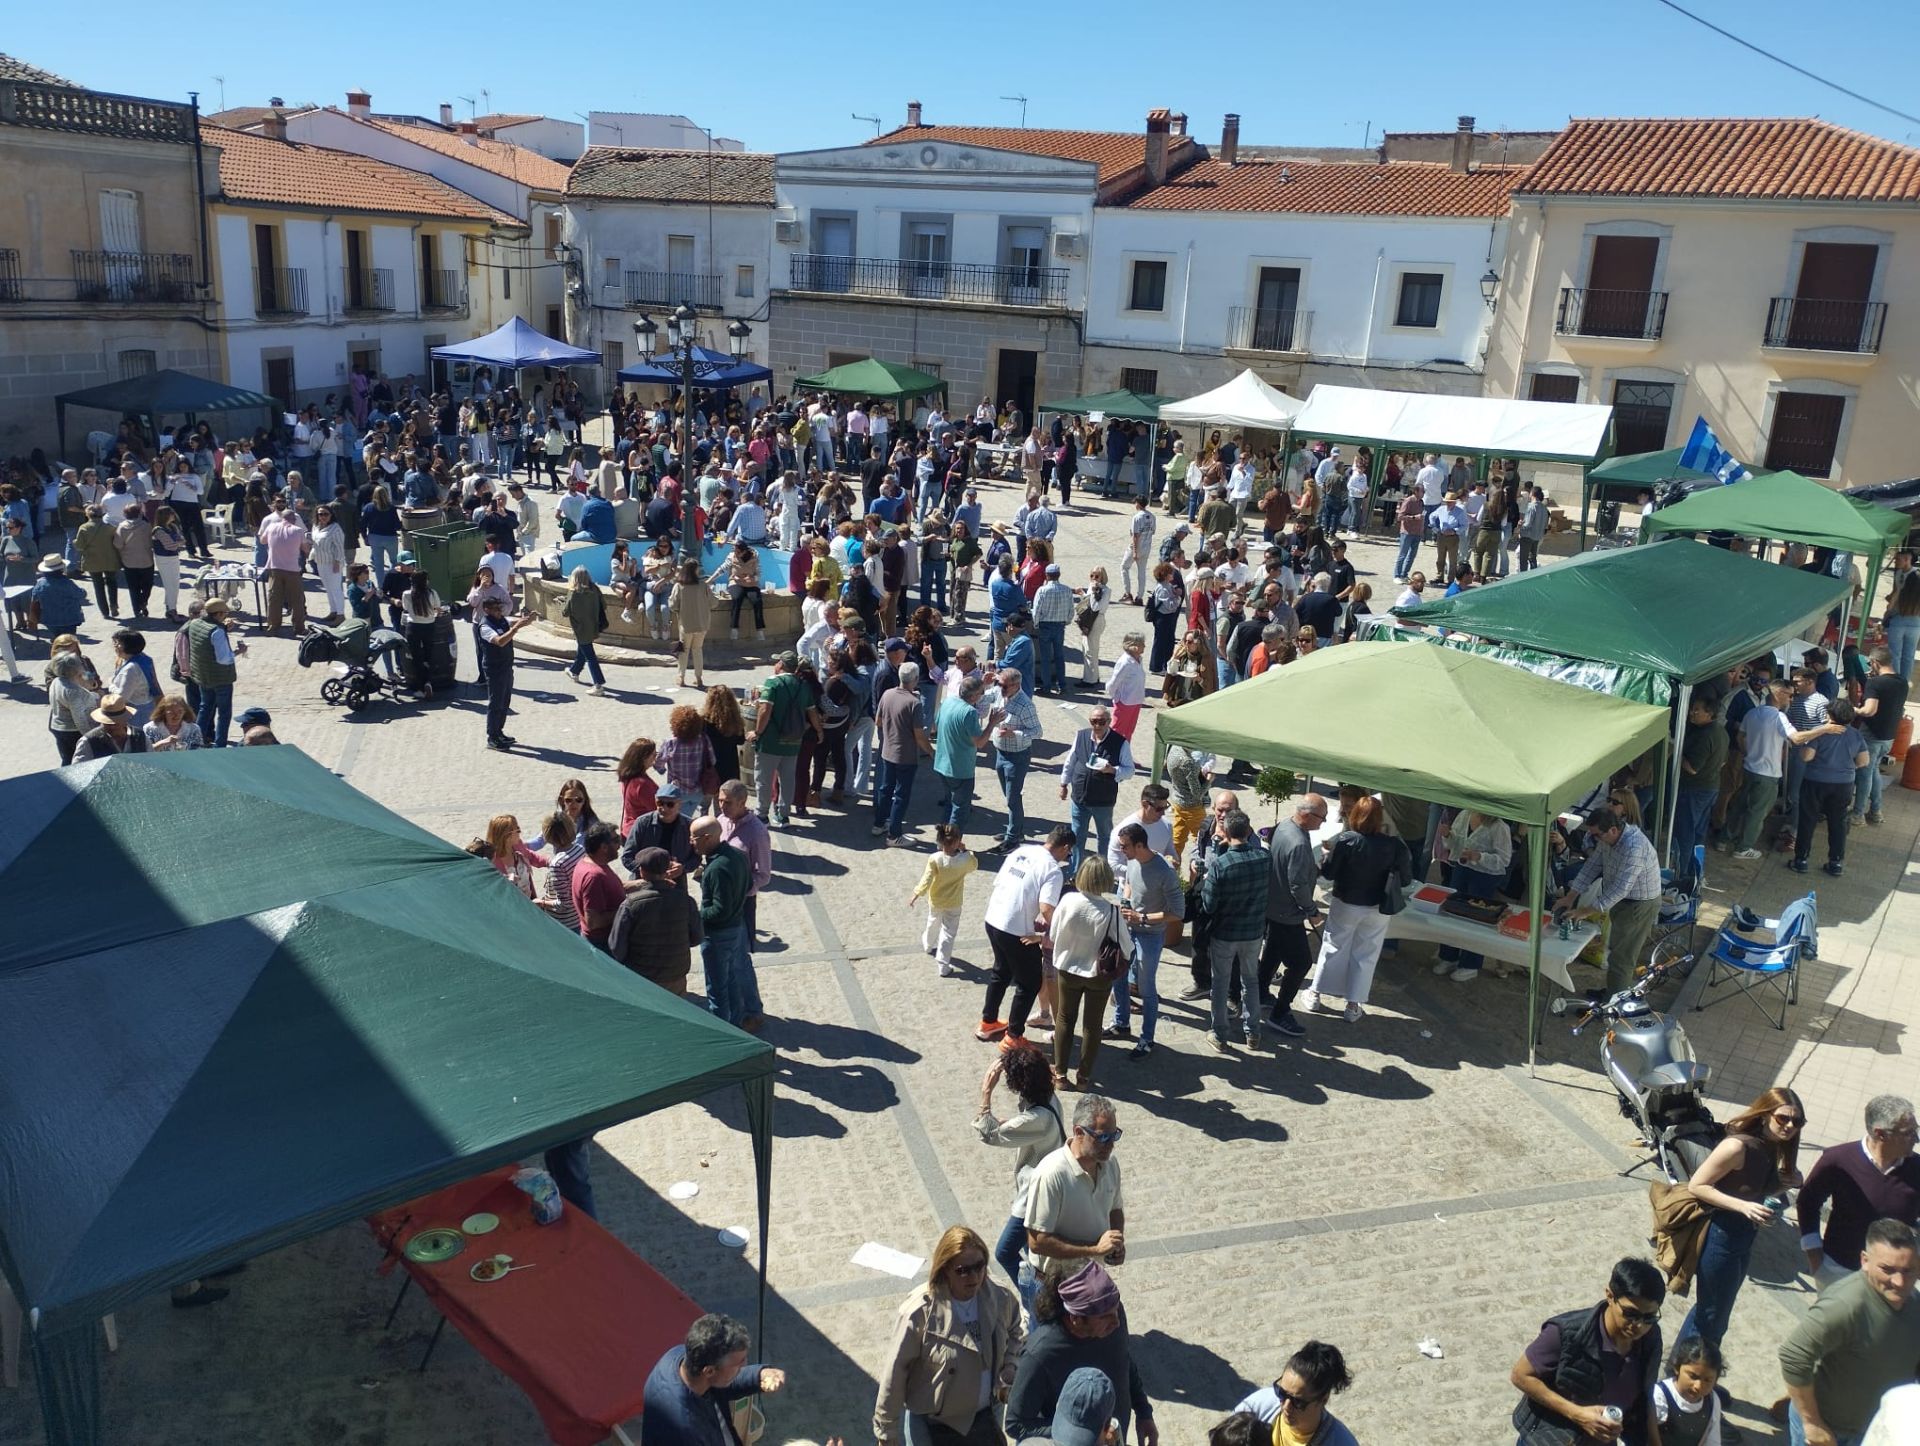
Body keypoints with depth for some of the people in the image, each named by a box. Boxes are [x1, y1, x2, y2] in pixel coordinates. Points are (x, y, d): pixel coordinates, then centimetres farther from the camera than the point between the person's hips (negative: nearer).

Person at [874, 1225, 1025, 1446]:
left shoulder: (1000, 1297, -13)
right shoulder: (919, 1312, -28)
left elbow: (1014, 1333, 10)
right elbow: (894, 1372, -19)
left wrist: (1008, 1378, 3)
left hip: (987, 1416, 4)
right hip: (938, 1425, -4)